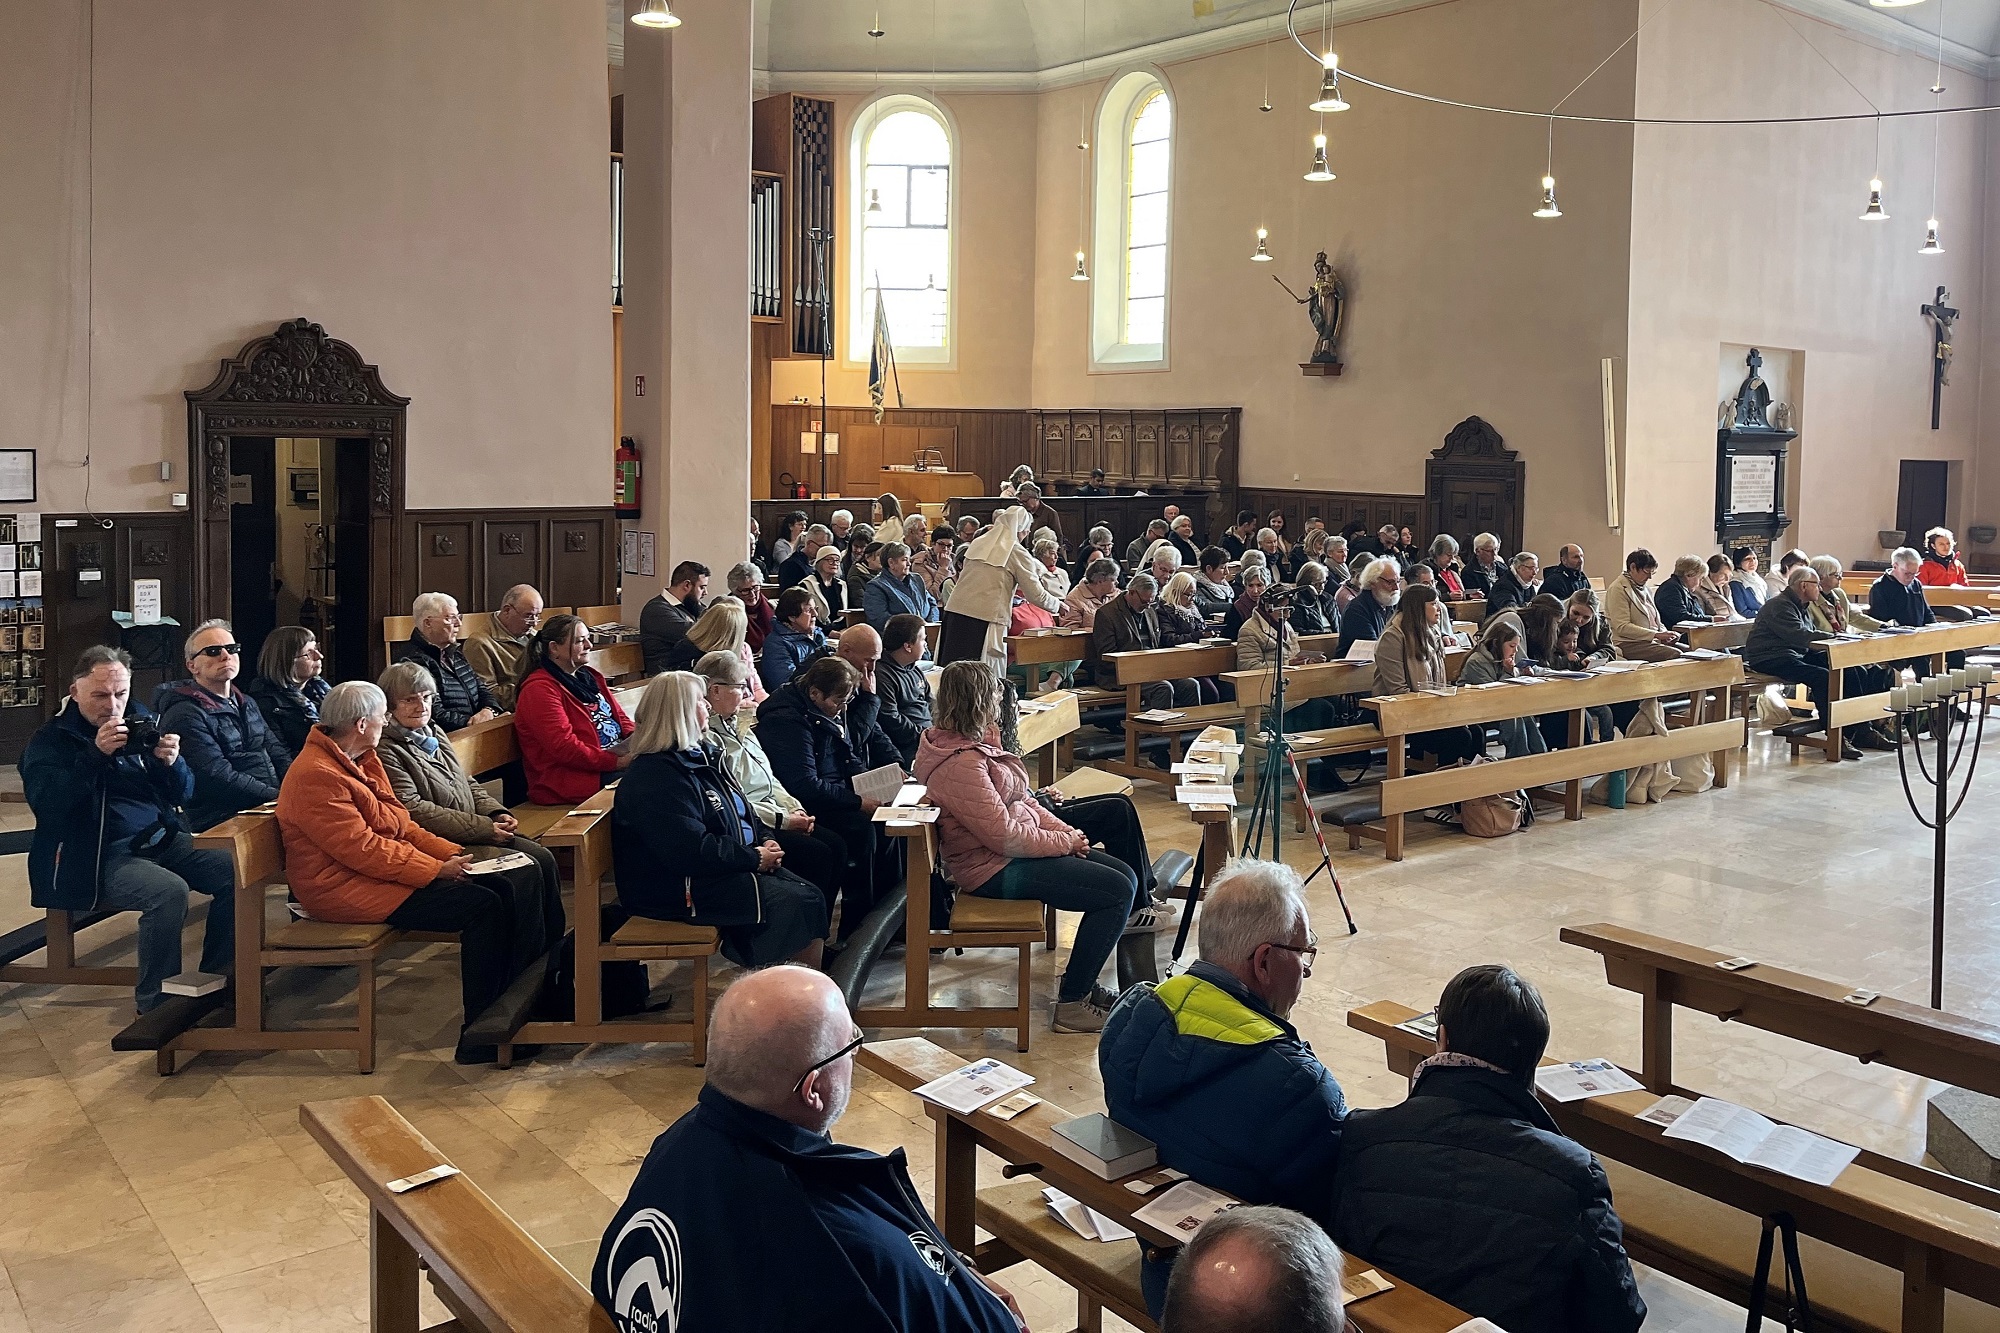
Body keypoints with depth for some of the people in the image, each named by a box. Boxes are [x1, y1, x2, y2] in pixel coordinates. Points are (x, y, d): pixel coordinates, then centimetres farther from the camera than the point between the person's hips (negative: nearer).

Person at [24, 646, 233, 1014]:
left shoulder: (142, 723, 15)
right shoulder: (50, 741, 3)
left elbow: (183, 795, 13)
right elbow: (45, 804, -16)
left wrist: (171, 762, -9)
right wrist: (95, 755, -24)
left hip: (161, 839, 5)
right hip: (100, 856, -5)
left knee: (234, 872, -19)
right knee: (170, 891, -33)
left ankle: (215, 979, -4)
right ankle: (156, 1003, -19)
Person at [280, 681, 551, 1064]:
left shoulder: (361, 759, 12)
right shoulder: (317, 775, -19)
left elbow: (399, 822, 15)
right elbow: (360, 848, -24)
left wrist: (451, 853, 1)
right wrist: (436, 870, -21)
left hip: (382, 870, 10)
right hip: (346, 889, -10)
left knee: (507, 887, -5)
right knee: (483, 907, -21)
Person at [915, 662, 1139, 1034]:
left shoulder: (975, 743, 9)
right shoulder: (962, 765, -24)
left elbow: (1021, 800, 15)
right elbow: (1005, 836, -24)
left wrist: (1065, 831, 0)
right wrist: (1066, 841, -12)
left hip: (1016, 849, 11)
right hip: (996, 869, -11)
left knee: (1125, 876, 8)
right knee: (1118, 891, -14)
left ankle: (1081, 984, 17)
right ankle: (1072, 1005, -5)